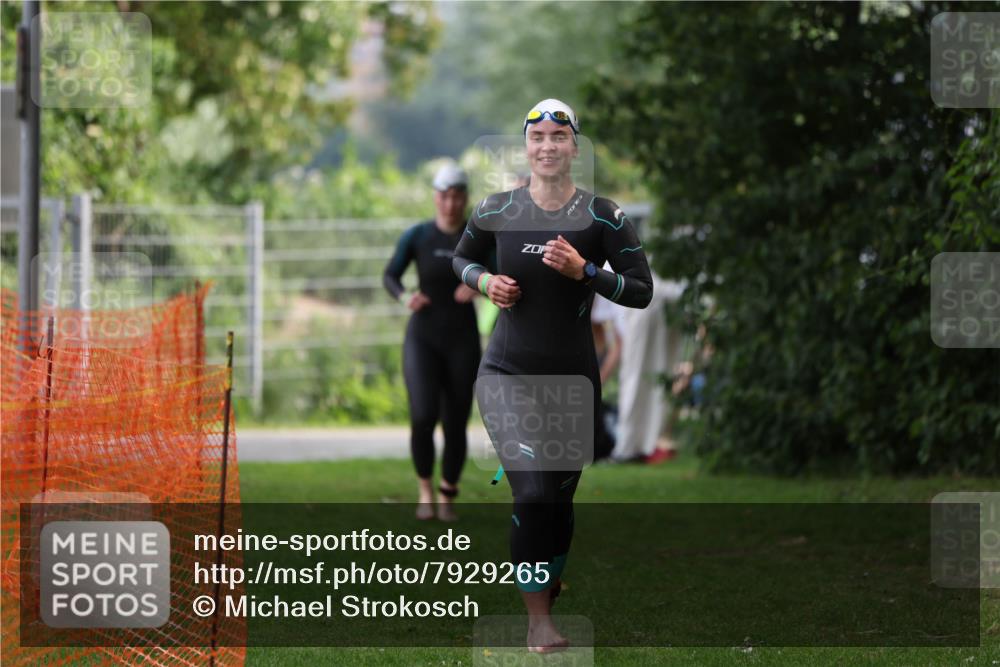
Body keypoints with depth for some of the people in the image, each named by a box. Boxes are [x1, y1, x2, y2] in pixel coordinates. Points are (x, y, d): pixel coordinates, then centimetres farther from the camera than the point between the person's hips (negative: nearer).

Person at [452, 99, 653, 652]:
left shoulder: (602, 216, -5)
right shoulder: (497, 211, -1)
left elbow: (642, 291, -5)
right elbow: (462, 258, 18)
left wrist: (583, 272, -19)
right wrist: (485, 282, -4)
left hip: (574, 378, 1)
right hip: (507, 373, -1)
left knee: (559, 498, 10)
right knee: (533, 492, -17)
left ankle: (550, 591, 33)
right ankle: (538, 620, -12)